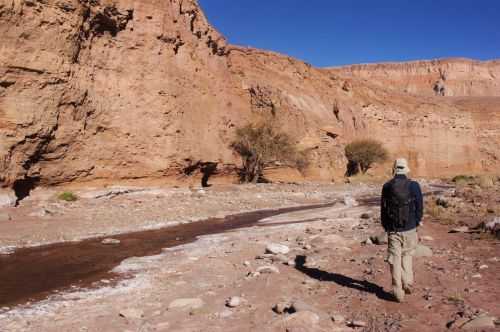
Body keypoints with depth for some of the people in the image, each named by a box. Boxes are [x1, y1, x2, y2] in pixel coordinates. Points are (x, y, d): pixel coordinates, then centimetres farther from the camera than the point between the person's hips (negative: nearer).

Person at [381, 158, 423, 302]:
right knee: (407, 255, 21)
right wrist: (416, 223, 13)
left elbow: (383, 208, 2)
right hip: (409, 229, 0)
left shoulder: (387, 187, -3)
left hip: (393, 229, 0)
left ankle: (398, 292, 5)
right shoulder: (414, 186, -6)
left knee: (395, 259, 5)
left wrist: (385, 227, 14)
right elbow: (420, 207, -2)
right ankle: (407, 283, 20)